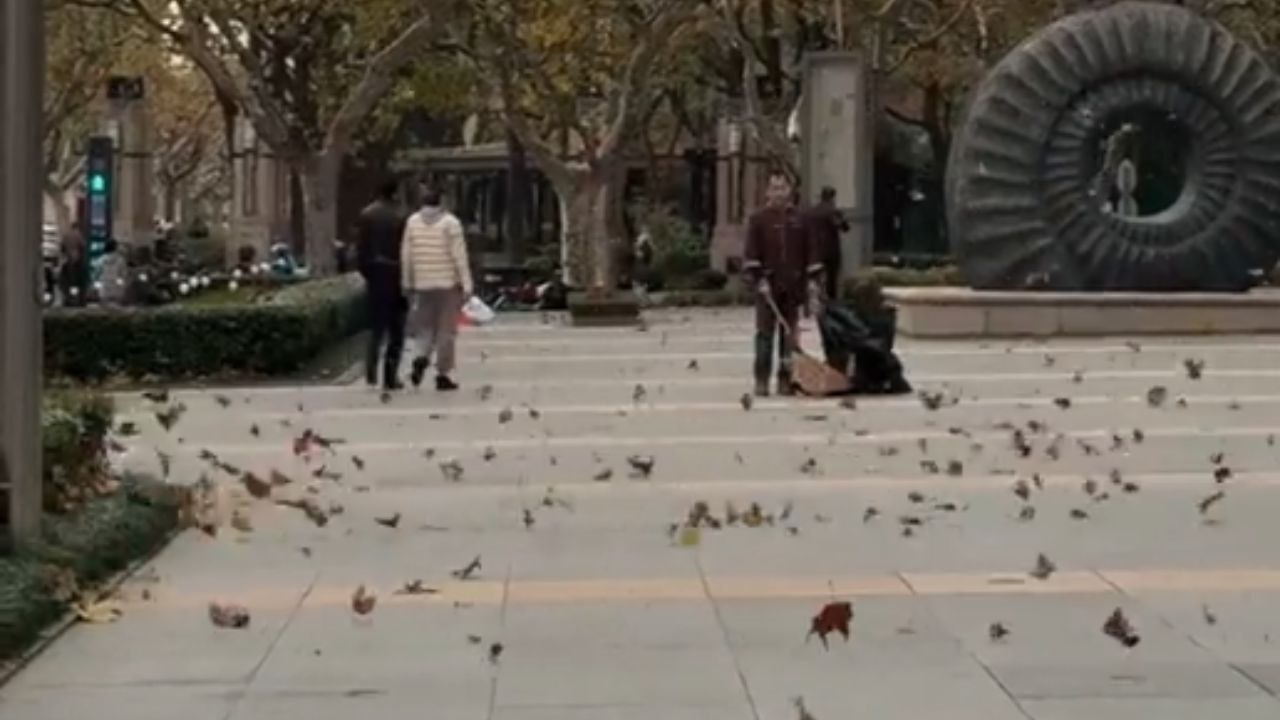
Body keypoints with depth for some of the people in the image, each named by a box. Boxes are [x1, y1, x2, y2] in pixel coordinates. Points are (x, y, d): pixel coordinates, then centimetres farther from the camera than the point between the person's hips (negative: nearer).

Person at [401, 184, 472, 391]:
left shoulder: (412, 222, 3)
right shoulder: (450, 222, -6)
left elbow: (406, 256, 5)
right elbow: (460, 256, -9)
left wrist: (407, 283, 13)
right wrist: (467, 285, -7)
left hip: (422, 285, 3)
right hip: (448, 283, -3)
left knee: (424, 327, 13)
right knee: (446, 331, 4)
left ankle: (420, 358, -13)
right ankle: (442, 374, 5)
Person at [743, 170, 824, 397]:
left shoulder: (800, 219, 9)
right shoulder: (758, 219, 1)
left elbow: (811, 250, 10)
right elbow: (751, 252, -4)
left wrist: (813, 279, 3)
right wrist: (759, 278, -13)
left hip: (793, 286, 3)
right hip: (767, 286, -3)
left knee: (789, 334, 5)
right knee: (765, 332, -4)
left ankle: (785, 379, 10)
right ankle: (761, 380, -2)